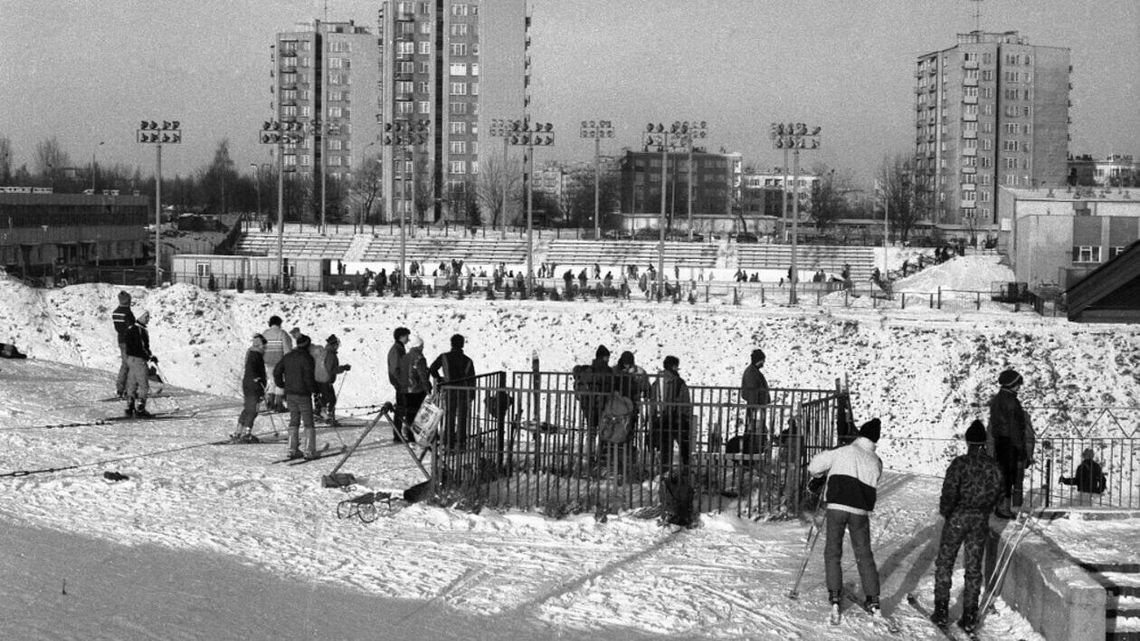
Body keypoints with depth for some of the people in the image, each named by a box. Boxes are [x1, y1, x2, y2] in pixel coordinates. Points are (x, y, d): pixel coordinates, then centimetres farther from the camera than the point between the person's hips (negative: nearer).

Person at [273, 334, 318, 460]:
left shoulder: (287, 357, 6)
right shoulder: (307, 359, -15)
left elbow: (276, 371, 9)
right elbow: (308, 378, -20)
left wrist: (281, 386, 19)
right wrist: (314, 389, -4)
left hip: (290, 394, 6)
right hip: (303, 395, -6)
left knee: (294, 421, 14)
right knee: (308, 422, 3)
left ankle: (292, 450, 11)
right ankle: (309, 451, 1)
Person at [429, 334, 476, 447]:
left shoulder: (444, 357, -5)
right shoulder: (467, 361, -3)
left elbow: (432, 369, -1)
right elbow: (471, 380, -3)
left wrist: (438, 379, 17)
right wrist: (471, 396, 3)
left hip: (449, 391, 0)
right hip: (464, 392, 0)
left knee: (449, 417, 10)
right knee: (462, 418, 8)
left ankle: (448, 442, 9)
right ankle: (460, 441, 7)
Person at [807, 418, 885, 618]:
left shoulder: (843, 452, -3)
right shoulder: (876, 462, 8)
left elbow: (814, 467, -1)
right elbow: (871, 486, 12)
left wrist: (820, 474, 20)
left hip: (837, 506, -2)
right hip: (861, 511, 2)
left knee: (833, 551, 10)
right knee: (864, 553, 12)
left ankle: (834, 595, 6)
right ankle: (873, 599, 10)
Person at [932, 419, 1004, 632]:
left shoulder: (960, 463, -13)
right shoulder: (993, 466, 1)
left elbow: (949, 492, -16)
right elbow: (997, 495, 6)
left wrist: (945, 511, 1)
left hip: (957, 518, -3)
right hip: (981, 521, 3)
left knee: (944, 563, 9)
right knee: (973, 567, 9)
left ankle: (941, 612, 7)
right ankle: (969, 617, 9)